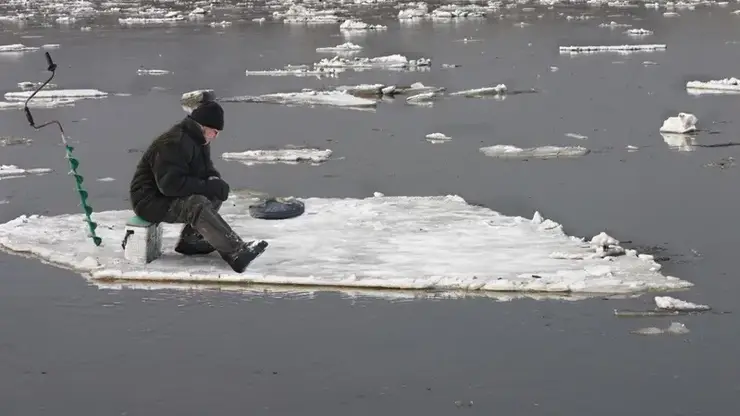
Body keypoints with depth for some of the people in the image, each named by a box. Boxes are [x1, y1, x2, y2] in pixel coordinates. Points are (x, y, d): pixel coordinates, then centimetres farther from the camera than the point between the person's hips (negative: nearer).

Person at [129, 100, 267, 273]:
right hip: (150, 200, -10)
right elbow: (169, 184, -32)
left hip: (171, 195, 10)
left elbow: (207, 168, 17)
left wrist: (214, 180, -9)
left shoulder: (198, 140, 6)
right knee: (198, 205, -31)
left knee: (215, 195, -3)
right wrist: (207, 186, -28)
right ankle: (236, 253, -38)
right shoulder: (174, 144, -26)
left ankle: (190, 240, -2)